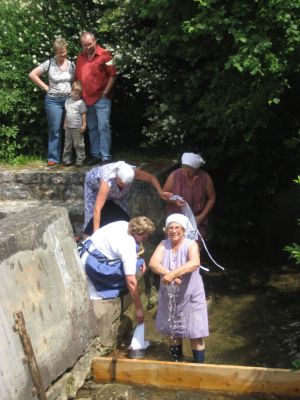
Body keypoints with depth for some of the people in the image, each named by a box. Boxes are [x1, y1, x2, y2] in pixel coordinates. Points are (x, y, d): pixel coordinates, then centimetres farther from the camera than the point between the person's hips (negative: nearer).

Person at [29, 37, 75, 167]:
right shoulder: (49, 63, -5)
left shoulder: (71, 64, 5)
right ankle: (53, 158, 5)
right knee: (55, 130, -2)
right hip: (54, 100, -3)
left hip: (70, 99, 3)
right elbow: (32, 74, -4)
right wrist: (45, 87, -5)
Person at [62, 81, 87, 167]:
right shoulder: (68, 101, 11)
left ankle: (80, 160, 5)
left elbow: (84, 114, -8)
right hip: (68, 127, 6)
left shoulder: (81, 102, -7)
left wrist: (84, 125, -12)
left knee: (78, 144, -1)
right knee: (67, 144, 11)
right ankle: (66, 159, 18)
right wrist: (65, 123, 17)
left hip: (77, 128, -6)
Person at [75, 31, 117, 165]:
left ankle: (105, 157, -3)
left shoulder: (104, 55, -8)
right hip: (86, 99, 6)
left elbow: (113, 75, -8)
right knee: (92, 128, 13)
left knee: (103, 127, -6)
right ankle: (95, 155, 21)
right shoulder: (80, 57, 9)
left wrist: (105, 92, -10)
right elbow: (77, 77, 15)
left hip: (101, 98, -6)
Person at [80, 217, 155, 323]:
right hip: (93, 263, -10)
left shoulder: (125, 225, -1)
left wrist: (138, 259, 7)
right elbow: (131, 281, -25)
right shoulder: (128, 247, -25)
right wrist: (139, 308, -19)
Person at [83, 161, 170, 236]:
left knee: (122, 212, -4)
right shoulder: (108, 180, -49)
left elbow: (151, 177, -20)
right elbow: (97, 209, -50)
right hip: (95, 184, -4)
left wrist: (160, 192, -37)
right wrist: (96, 232, -54)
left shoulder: (131, 172, -37)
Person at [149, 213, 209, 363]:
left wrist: (172, 274, -44)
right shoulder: (163, 245, -4)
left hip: (190, 296, -3)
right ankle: (176, 361, 36)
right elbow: (153, 263, -20)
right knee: (173, 331, 17)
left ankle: (199, 364, 19)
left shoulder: (191, 245, -14)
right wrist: (168, 274, -37)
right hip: (169, 296, 3)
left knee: (195, 332, 3)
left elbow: (194, 263, -35)